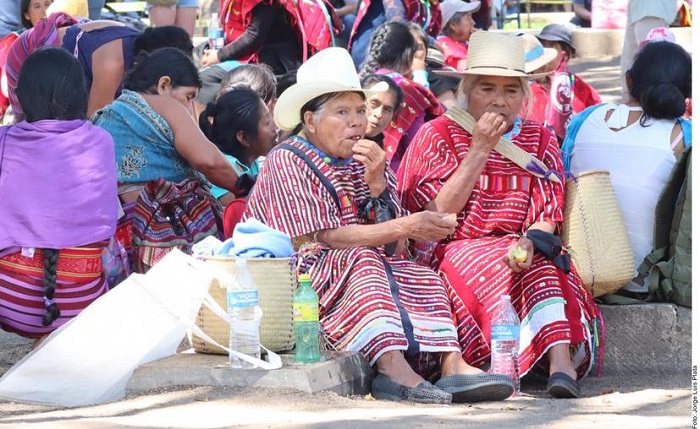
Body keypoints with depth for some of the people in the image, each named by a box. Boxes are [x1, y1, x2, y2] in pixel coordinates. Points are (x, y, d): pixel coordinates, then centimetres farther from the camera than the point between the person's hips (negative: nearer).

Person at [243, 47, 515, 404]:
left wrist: (377, 183, -10)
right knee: (361, 260, -31)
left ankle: (450, 365, -37)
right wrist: (405, 227, -20)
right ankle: (392, 367, -51)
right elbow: (325, 238, -16)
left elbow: (391, 247, 5)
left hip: (364, 275, 7)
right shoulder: (287, 163, -5)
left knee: (425, 279, -12)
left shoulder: (363, 163, 15)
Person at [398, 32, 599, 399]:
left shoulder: (539, 140, 15)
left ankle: (561, 360, -52)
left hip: (516, 248, 2)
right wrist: (480, 149, -11)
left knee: (540, 266, -33)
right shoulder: (438, 134, 6)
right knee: (494, 269, -35)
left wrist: (529, 241, -20)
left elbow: (547, 213, 4)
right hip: (457, 249, -2)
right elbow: (439, 212, -7)